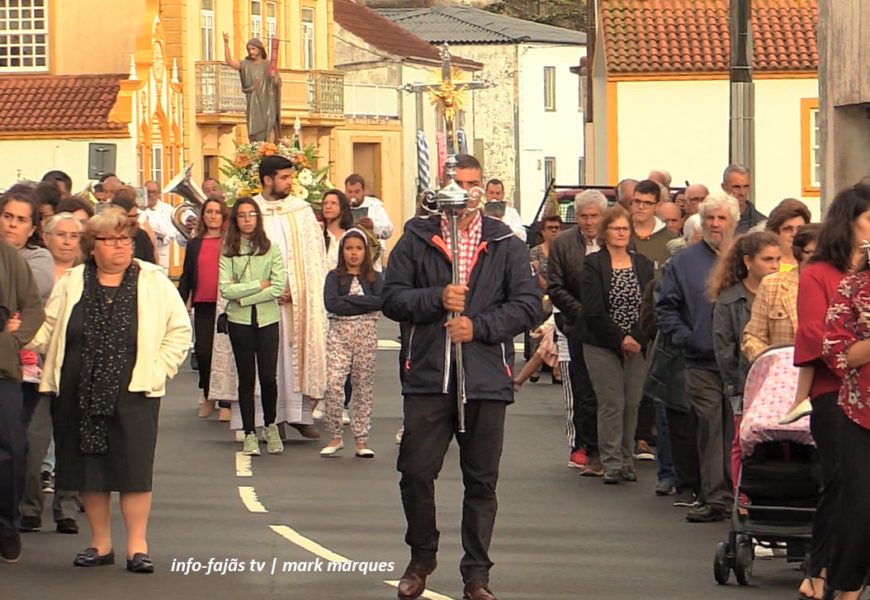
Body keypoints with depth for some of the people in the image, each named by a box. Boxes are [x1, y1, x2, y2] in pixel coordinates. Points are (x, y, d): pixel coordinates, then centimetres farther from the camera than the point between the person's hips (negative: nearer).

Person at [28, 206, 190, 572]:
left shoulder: (154, 283, 4)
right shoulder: (72, 284, 10)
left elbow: (180, 331, 5)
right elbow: (46, 330, 12)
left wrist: (158, 371, -3)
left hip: (133, 393, -2)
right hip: (78, 394, 3)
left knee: (134, 468, -5)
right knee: (87, 467, 6)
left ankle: (137, 547, 2)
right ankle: (100, 544, 16)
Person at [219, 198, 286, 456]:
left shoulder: (272, 249, 2)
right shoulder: (228, 252, 2)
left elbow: (278, 288, -7)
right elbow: (226, 289, -9)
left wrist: (243, 296, -10)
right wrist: (259, 285, -10)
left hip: (267, 319, 0)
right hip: (239, 321, 0)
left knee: (268, 376, -4)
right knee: (246, 377, 4)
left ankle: (271, 426, 18)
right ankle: (249, 434, 10)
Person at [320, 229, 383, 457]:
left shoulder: (374, 277, 8)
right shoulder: (334, 277, 6)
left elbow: (381, 301, -11)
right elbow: (330, 303, -11)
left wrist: (348, 299, -11)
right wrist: (365, 303, -11)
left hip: (367, 334, 1)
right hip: (339, 333, -1)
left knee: (364, 386, 3)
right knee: (334, 383, -12)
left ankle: (361, 440, 8)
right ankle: (335, 437, -1)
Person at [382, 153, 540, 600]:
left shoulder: (506, 245, 5)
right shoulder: (416, 240, 6)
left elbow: (528, 303, 1)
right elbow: (392, 298, 2)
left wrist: (479, 325, -11)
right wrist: (437, 298, -13)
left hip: (485, 378, 0)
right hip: (427, 377, 0)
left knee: (481, 480, 6)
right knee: (416, 472, -1)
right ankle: (422, 557, 22)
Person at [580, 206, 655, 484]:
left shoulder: (643, 264, 11)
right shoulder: (592, 264, -1)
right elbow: (593, 311, -8)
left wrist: (637, 340, -7)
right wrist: (620, 339, -12)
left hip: (637, 345, 3)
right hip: (602, 346, -3)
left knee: (632, 403, 2)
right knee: (612, 403, -7)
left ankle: (626, 459, 12)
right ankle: (611, 462, -2)